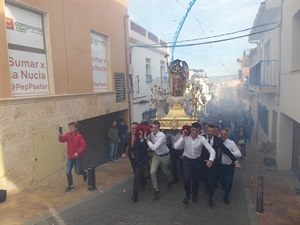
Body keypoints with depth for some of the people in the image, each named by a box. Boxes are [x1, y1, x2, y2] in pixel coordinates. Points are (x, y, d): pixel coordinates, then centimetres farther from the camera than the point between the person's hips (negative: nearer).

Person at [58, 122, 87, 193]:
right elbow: (62, 140, -20)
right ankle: (71, 186, 17)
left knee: (77, 172, 6)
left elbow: (84, 145, -14)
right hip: (70, 157, 3)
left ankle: (85, 173, 41)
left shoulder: (79, 136, -14)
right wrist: (60, 136, -42)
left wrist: (78, 152, -23)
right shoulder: (68, 135, -4)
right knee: (68, 172, 0)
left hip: (77, 157, -3)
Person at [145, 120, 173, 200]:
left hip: (164, 156, -4)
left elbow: (154, 147, -37)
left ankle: (170, 181, 55)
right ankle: (156, 190, 8)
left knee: (165, 171, 19)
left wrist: (147, 139, -32)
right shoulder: (151, 134, -14)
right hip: (156, 155, 4)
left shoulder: (162, 136, -32)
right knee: (152, 172, -11)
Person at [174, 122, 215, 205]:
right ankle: (187, 195, 22)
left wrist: (211, 160, -41)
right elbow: (176, 147, -25)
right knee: (186, 179, -9)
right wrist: (183, 136, -29)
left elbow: (211, 150, -23)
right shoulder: (185, 137, -16)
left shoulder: (202, 139, -18)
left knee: (196, 179, 16)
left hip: (197, 160, 1)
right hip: (187, 160, -1)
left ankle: (194, 195, 44)